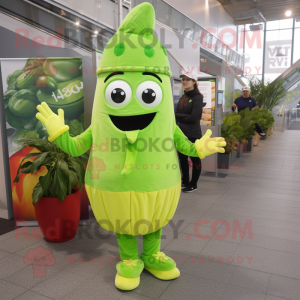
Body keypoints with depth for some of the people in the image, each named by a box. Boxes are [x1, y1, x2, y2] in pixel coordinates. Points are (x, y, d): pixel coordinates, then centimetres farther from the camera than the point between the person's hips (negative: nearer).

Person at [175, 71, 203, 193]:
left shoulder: (198, 97, -8)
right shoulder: (183, 97, 13)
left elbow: (194, 117, -18)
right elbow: (176, 113, 7)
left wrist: (180, 116, -6)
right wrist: (185, 116, -12)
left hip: (193, 134, -7)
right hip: (181, 133, 7)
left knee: (195, 158, 6)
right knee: (182, 158, 15)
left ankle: (193, 184, 18)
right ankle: (185, 181, 30)